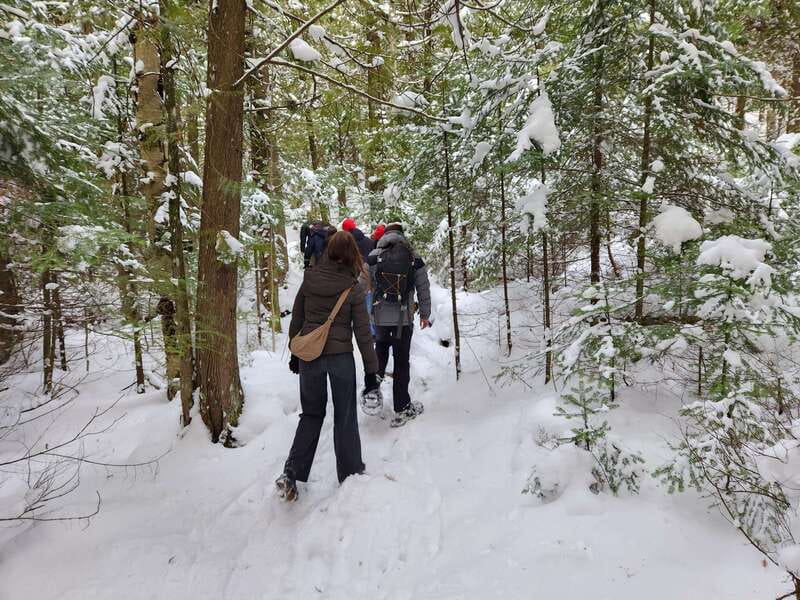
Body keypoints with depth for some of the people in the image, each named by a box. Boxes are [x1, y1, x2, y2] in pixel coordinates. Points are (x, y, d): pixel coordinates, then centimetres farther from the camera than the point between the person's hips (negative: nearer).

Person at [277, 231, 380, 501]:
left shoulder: (309, 280, -1)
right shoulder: (353, 288, -9)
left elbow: (296, 321, 6)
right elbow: (362, 332, -8)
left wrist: (294, 354, 19)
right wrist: (371, 370, -1)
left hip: (309, 355, 3)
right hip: (340, 357, -3)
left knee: (311, 413, 18)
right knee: (345, 416, 13)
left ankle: (292, 472, 10)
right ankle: (350, 474, 24)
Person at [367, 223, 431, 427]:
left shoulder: (374, 257, -4)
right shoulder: (414, 259, -1)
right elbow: (424, 289, 5)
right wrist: (425, 314, 17)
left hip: (379, 317, 0)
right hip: (404, 319, 0)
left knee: (381, 349, 27)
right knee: (402, 362, 8)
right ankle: (402, 409, 16)